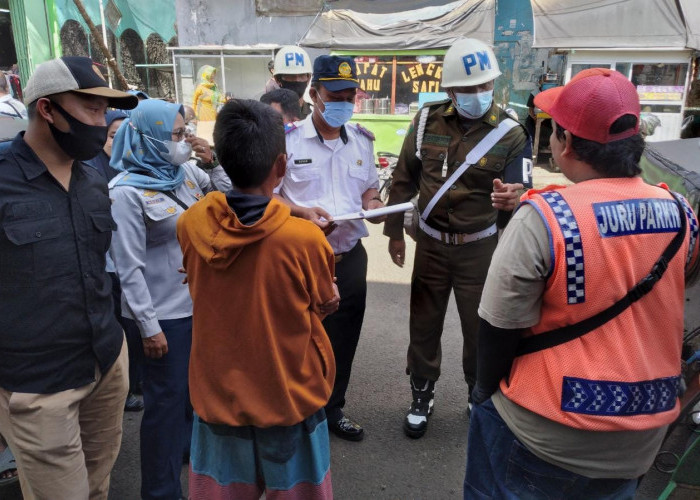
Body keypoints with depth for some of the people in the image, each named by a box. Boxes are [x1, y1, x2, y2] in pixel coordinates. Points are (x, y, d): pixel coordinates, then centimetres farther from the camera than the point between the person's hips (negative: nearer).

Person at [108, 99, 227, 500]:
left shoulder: (186, 171, 4)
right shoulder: (128, 191, -16)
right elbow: (129, 267, -18)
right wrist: (149, 327, -17)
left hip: (199, 301, 7)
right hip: (165, 314, -7)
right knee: (167, 398, 5)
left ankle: (188, 446, 47)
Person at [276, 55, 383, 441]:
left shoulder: (362, 140, 9)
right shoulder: (289, 139, -7)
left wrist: (374, 203, -5)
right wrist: (302, 212, -21)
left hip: (349, 253, 5)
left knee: (343, 337, 16)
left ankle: (332, 409, 37)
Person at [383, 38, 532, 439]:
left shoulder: (510, 134, -10)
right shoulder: (427, 121, -4)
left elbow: (519, 192, -18)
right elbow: (405, 177, 4)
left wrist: (513, 198, -43)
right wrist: (395, 231, 5)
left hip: (480, 247, -1)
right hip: (431, 243, 2)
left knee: (481, 328, 12)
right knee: (424, 324, 12)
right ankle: (422, 396, 34)